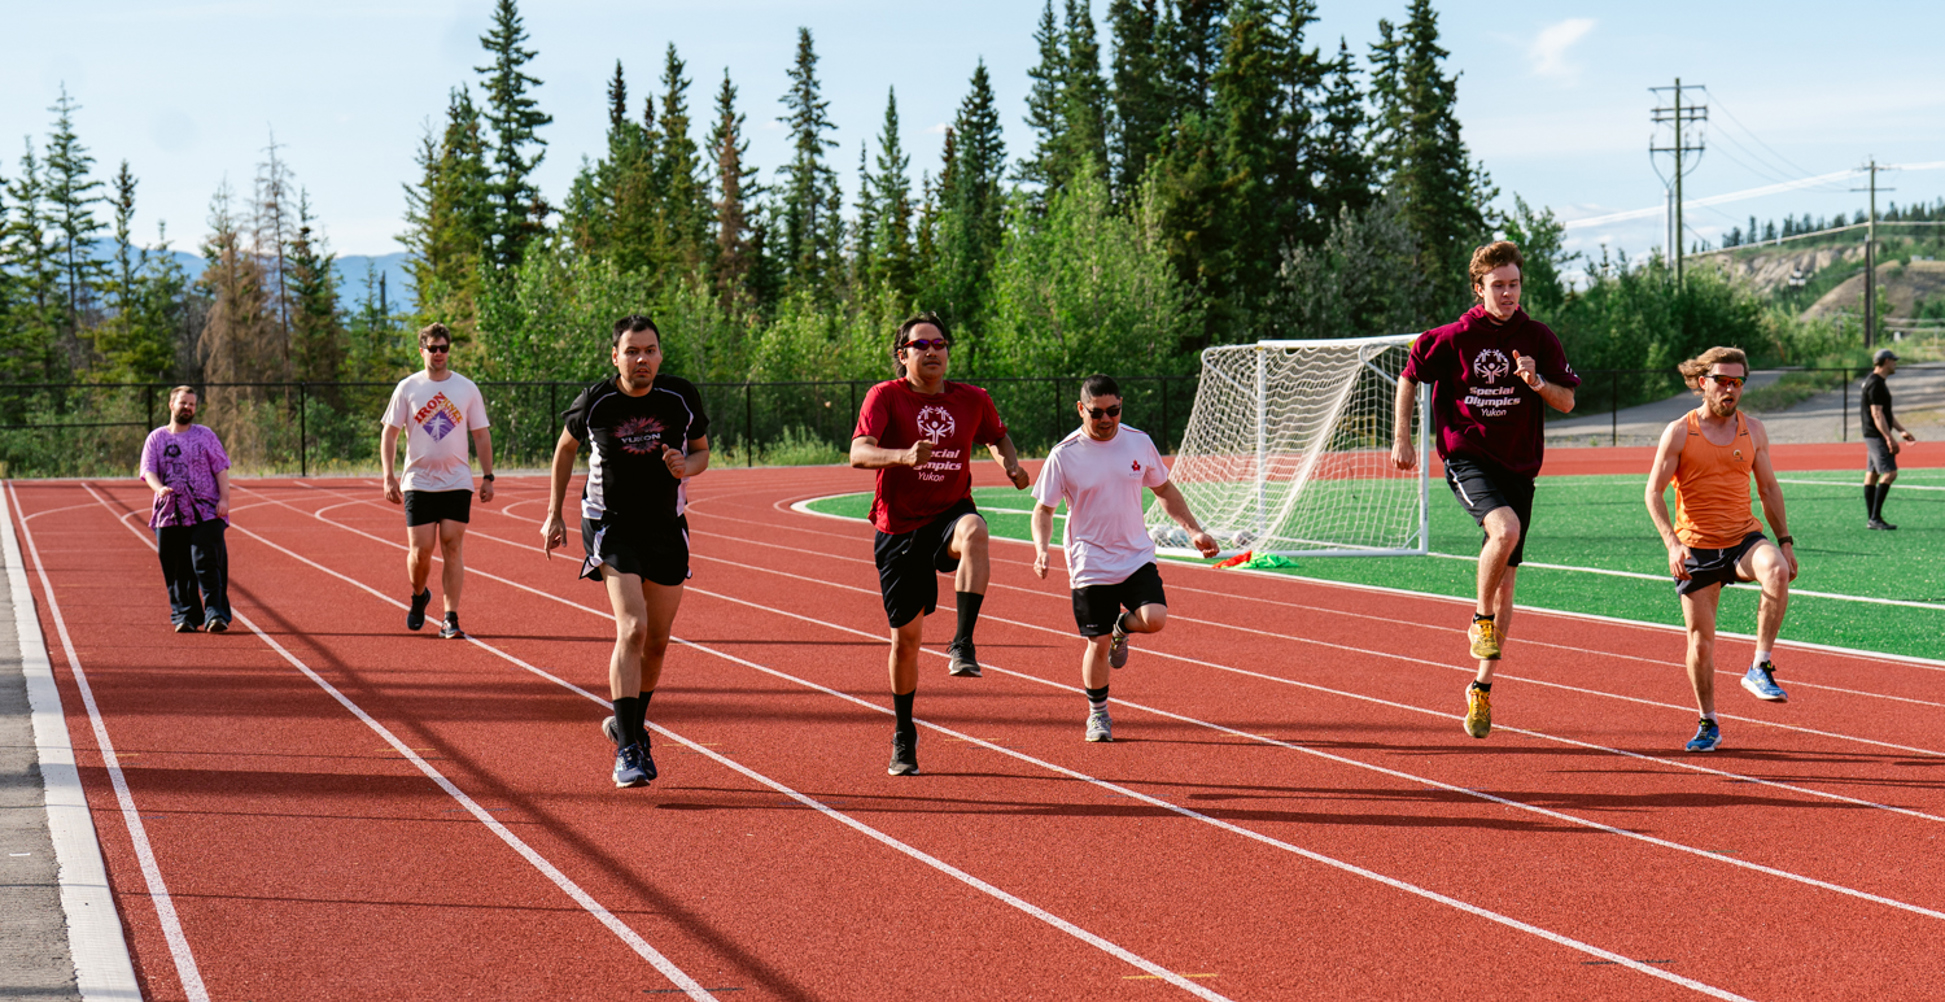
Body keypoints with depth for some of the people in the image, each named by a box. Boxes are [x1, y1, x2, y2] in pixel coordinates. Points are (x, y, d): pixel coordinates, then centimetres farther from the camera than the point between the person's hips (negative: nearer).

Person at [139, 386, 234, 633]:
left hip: (206, 513, -2)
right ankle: (185, 616, 12)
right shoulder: (156, 438, 11)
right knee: (178, 570, 3)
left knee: (206, 562, -12)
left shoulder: (205, 435, 10)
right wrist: (160, 488, -21)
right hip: (169, 515, 2)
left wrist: (224, 499, -6)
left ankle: (216, 614, -13)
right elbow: (148, 470, 0)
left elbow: (221, 468, 7)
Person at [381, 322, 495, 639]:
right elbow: (389, 434, 4)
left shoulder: (467, 389, 5)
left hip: (457, 483, 1)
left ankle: (450, 619, -1)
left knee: (453, 549, -5)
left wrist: (487, 477, 4)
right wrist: (389, 477, -5)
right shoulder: (407, 388, 2)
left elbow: (481, 435, 10)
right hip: (418, 482, -1)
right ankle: (418, 596, 27)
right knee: (420, 551, -4)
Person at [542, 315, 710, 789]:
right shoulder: (594, 402, -10)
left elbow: (702, 450, 8)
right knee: (632, 630, -20)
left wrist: (686, 466, -16)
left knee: (657, 642, 10)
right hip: (611, 525, -3)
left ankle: (630, 725, 35)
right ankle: (626, 750, -18)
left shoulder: (682, 397, -6)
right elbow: (565, 448, 8)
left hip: (667, 527, 3)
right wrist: (554, 515, 8)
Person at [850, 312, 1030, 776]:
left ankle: (963, 643, -35)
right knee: (906, 635, 4)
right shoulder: (885, 397, -7)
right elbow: (859, 453, -22)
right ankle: (903, 737, 24)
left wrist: (1011, 463, 1)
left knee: (974, 532, -38)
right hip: (898, 527, -1)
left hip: (950, 513, 1)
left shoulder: (973, 400, 2)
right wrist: (904, 455, -41)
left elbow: (997, 437, 23)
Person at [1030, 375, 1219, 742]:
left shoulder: (1139, 442, -1)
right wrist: (1042, 549, -20)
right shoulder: (1064, 456, -9)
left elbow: (1164, 490, 14)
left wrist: (1194, 530, 6)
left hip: (1137, 557, 2)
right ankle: (1097, 715, 24)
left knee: (1154, 619, -19)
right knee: (1098, 643, 1)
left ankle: (1122, 627, 17)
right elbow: (1043, 509, -2)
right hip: (1091, 566, -2)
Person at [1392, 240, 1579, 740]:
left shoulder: (1539, 339, 2)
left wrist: (1537, 382, -15)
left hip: (1519, 464, 4)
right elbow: (1409, 376, 8)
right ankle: (1480, 618, -8)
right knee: (1505, 529, -33)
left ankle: (1482, 685, 18)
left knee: (1505, 579, 6)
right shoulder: (1455, 337, -5)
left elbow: (1567, 402, 5)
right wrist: (1401, 438, 3)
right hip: (1466, 456, -4)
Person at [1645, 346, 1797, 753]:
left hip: (1744, 537, 2)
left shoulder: (1753, 430, 6)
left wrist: (1785, 541, 9)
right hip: (1696, 548, -2)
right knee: (1700, 641, 0)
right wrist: (1672, 543, -17)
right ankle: (1708, 725, 19)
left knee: (1777, 572, -32)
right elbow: (1654, 492, -5)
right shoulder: (1679, 433, -5)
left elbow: (1769, 489, 15)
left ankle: (1760, 669, -20)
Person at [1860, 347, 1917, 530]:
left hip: (1874, 437, 11)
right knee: (1890, 472, -14)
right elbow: (1877, 414, -22)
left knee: (1872, 474, 9)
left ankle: (1872, 519, 10)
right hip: (1877, 436, -11)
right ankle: (1874, 518, -15)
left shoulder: (1878, 382, 18)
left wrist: (1902, 430, 21)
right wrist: (1889, 438, -24)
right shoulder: (1875, 383, -16)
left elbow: (1887, 413, 24)